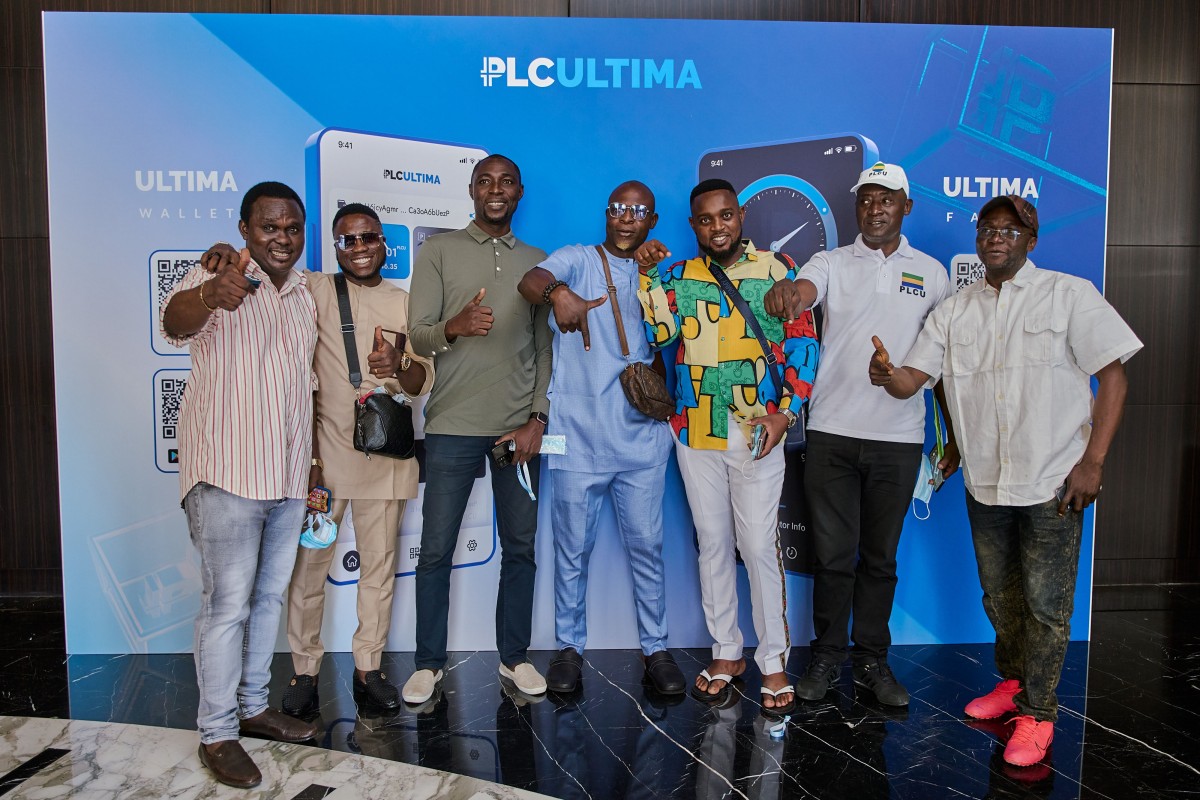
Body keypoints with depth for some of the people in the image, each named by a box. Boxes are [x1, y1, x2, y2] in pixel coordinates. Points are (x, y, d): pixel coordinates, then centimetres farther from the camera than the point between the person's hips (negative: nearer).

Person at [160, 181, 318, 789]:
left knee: (270, 596, 15)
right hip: (226, 474, -6)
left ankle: (254, 706, 31)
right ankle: (217, 733, 12)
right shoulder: (217, 279, -7)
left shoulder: (306, 294, 13)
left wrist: (312, 467, 16)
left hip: (287, 478, 7)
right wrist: (210, 294, -55)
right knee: (228, 604, -2)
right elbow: (175, 321, -30)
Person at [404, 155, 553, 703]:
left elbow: (545, 347, 11)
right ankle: (429, 662, 18)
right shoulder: (439, 251, 6)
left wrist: (539, 417, 0)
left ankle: (514, 656, 23)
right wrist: (454, 327, -24)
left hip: (519, 426, 2)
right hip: (452, 425, -2)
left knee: (520, 547, 8)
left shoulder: (537, 262, 13)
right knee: (436, 550, 2)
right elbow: (417, 335, -2)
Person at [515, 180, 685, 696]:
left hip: (641, 435, 3)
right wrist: (559, 292, -40)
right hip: (579, 434, -2)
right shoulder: (578, 260, 4)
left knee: (647, 545, 7)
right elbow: (530, 280, -19)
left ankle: (655, 649, 20)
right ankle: (569, 648, 21)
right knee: (573, 548, 6)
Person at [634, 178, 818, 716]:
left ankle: (773, 662, 13)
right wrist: (649, 274, -14)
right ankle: (725, 654, 24)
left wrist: (786, 413, -8)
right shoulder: (678, 276, 9)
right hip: (696, 431, 3)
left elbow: (802, 343, 0)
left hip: (757, 432, -3)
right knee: (713, 544, 11)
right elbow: (660, 332, -6)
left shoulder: (777, 270, 2)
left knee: (759, 546, -1)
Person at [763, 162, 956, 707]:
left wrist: (955, 436, 9)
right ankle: (826, 657, 22)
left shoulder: (930, 273, 9)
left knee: (880, 556, 11)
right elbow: (802, 290, -19)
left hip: (899, 438, 1)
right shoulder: (833, 263, 5)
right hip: (832, 432, -1)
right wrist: (785, 290, -44)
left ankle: (872, 661, 26)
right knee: (832, 554, 6)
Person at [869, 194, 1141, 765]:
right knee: (1000, 596, 17)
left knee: (1046, 604, 2)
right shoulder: (954, 311, 7)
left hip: (1054, 483, -4)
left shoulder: (1071, 296, -4)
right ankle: (1013, 683, 38)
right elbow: (911, 381, 0)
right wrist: (887, 375, -25)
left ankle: (1037, 713, 17)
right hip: (984, 483, 4)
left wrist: (1091, 462, -13)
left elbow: (1113, 376, -6)